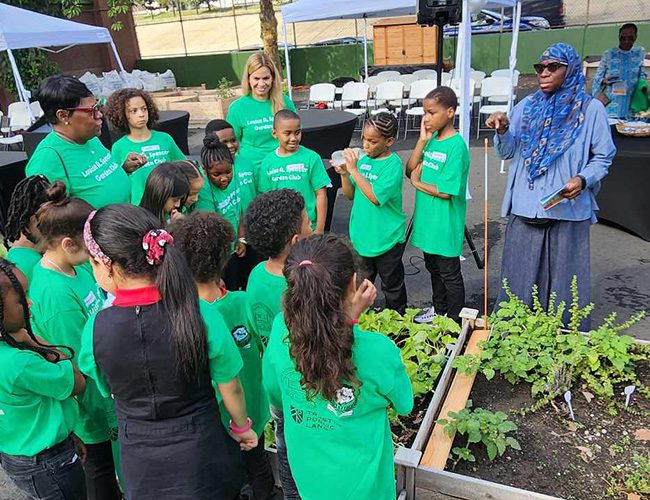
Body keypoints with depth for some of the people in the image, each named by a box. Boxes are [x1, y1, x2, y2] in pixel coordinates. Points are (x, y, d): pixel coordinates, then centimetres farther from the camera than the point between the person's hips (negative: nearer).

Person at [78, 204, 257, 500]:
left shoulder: (95, 329, -20)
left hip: (142, 473, 2)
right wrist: (241, 428, 9)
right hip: (203, 459, -1)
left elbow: (107, 389, -1)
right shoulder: (200, 314, -24)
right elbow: (230, 388, -11)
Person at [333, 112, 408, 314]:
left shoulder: (393, 164, -17)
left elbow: (376, 197, -27)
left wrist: (353, 170, -25)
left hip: (387, 238, -6)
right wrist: (343, 173, -12)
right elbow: (350, 195, 5)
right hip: (361, 235, 6)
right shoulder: (362, 159, 1)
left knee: (392, 285, 13)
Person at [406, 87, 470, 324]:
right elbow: (410, 170, 1)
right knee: (433, 268, 23)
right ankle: (438, 309, 42)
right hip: (427, 219, 8)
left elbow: (446, 191, -23)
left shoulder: (456, 145, -19)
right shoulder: (431, 139, 4)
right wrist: (422, 141, -8)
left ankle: (455, 322, 24)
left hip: (445, 224, -8)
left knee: (450, 274, 7)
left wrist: (417, 183, -10)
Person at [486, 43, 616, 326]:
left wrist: (583, 179, -16)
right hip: (525, 207, 3)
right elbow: (508, 153, 8)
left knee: (563, 279, 7)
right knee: (520, 277, 11)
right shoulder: (527, 106, 8)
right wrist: (502, 131, -12)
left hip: (567, 210, -2)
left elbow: (603, 158, 3)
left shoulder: (590, 109, -1)